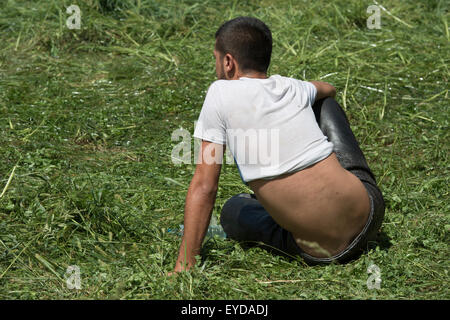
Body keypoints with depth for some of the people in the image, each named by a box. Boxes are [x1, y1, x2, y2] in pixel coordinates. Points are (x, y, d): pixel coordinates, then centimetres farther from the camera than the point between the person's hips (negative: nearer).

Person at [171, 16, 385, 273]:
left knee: (233, 211, 26)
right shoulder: (292, 87, 7)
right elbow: (328, 89, 35)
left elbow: (204, 187, -9)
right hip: (370, 215, 4)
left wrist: (184, 267, -5)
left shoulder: (222, 92, -7)